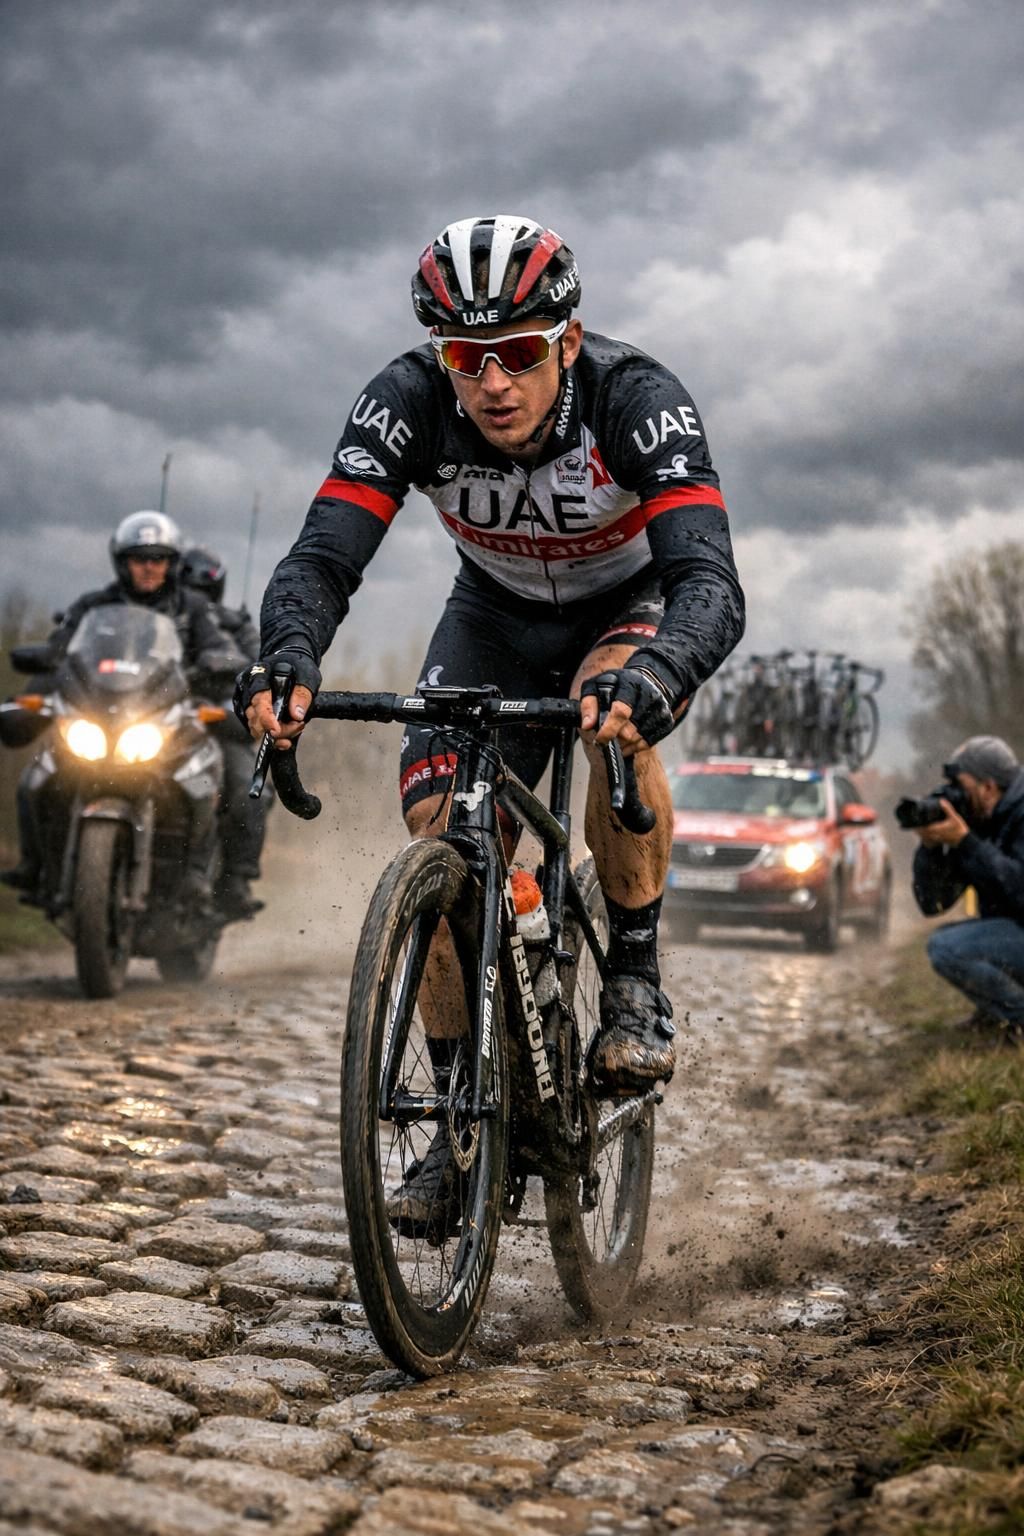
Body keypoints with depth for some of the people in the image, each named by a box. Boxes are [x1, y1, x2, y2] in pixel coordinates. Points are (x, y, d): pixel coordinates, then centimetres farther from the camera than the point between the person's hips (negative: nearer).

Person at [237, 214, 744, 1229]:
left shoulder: (637, 399, -34)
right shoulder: (408, 402, -27)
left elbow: (711, 585, -44)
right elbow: (322, 557, -33)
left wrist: (651, 676, -66)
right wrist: (287, 659, -56)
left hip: (635, 608, -2)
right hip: (495, 616, 3)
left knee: (618, 709, -38)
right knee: (443, 839, -15)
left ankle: (636, 983, -18)